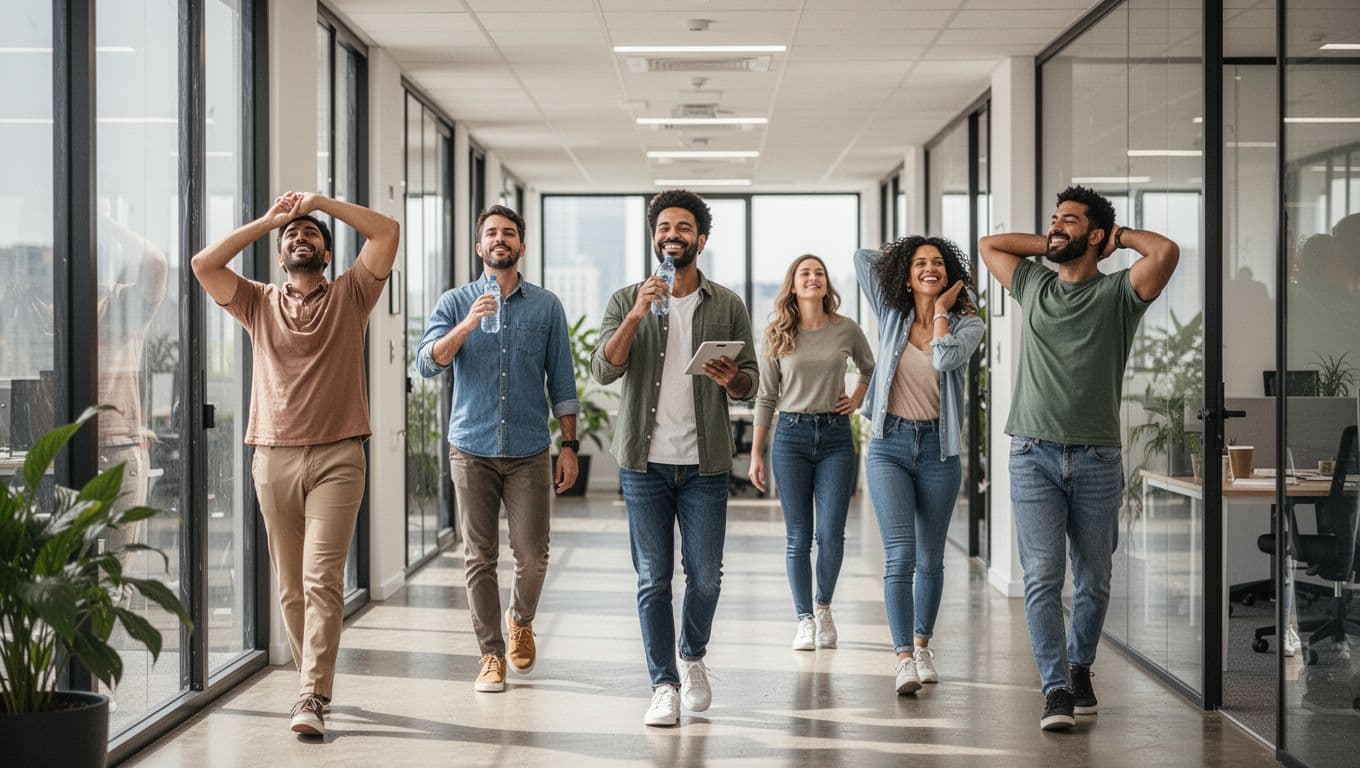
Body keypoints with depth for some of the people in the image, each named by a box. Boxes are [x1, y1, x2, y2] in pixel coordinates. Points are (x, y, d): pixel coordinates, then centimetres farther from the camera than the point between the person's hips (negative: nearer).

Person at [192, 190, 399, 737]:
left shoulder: (349, 296, 9)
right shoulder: (259, 303, 15)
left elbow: (387, 231, 0)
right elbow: (204, 264, 2)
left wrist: (320, 203, 3)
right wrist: (266, 221, 5)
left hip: (336, 458, -3)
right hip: (274, 459, 3)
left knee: (322, 578, -13)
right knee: (291, 585, 6)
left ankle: (312, 698, -17)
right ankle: (314, 683, 20)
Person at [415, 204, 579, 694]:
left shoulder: (546, 306, 7)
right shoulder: (456, 303, 5)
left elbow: (561, 382, 8)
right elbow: (427, 363, -9)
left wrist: (569, 445, 3)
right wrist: (467, 326, -24)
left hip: (529, 451, 0)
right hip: (472, 450, 0)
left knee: (532, 556, -1)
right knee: (479, 558, 1)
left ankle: (521, 620, 28)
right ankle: (491, 654, 11)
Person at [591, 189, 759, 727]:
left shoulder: (728, 306, 6)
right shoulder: (626, 302, 4)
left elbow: (751, 380, 7)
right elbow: (603, 370, -8)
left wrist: (732, 379, -17)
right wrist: (637, 314, -21)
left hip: (704, 461, 1)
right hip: (644, 461, 0)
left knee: (705, 575, 4)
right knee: (653, 579, 1)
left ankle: (692, 657, 30)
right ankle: (664, 685, 10)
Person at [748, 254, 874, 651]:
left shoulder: (847, 330, 3)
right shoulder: (778, 335, 3)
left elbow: (870, 370, 22)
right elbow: (766, 398, 6)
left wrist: (856, 400, 5)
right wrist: (755, 454, 3)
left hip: (835, 436, 0)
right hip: (791, 435, 0)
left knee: (831, 532, -6)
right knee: (798, 536, 1)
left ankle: (824, 608, 16)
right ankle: (804, 619, 10)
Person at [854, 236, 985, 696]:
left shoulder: (967, 324, 0)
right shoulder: (892, 315, 4)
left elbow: (948, 358, -21)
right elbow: (862, 257, 10)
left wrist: (941, 309, -9)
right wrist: (901, 254, 18)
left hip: (938, 449, 0)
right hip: (890, 446, 0)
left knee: (930, 558, 11)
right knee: (900, 555, -12)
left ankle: (923, 645, 29)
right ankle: (904, 659, -15)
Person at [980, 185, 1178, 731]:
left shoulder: (1118, 293, 3)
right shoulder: (1032, 286, 14)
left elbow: (1166, 252, -14)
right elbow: (989, 244, 28)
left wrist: (1120, 234, 4)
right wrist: (1051, 246, 18)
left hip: (1097, 460, -1)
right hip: (1034, 455, 2)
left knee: (1093, 580, 8)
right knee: (1042, 578, -8)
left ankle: (1079, 669, 27)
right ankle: (1056, 689, -8)